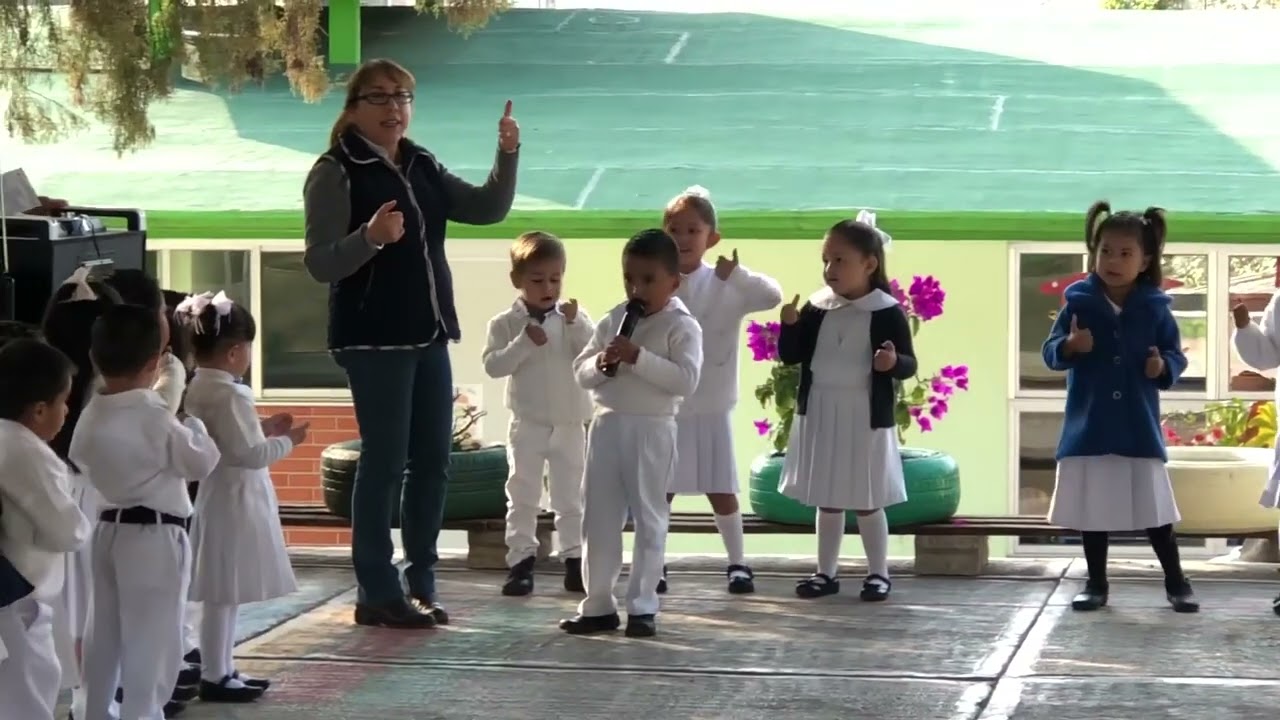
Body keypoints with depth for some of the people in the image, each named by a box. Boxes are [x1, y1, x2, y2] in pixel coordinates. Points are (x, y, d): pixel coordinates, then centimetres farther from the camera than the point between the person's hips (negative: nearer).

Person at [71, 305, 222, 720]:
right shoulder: (155, 419, -20)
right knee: (151, 638, -2)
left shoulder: (91, 416, 2)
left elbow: (80, 458, 18)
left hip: (109, 529, 8)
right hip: (155, 536, -8)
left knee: (105, 632, 17)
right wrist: (192, 426, 5)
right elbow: (202, 462, -10)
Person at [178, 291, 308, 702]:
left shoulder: (199, 389, 8)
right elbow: (248, 454, -22)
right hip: (233, 502, -10)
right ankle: (214, 677, 1)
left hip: (220, 499, 10)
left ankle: (223, 670, 23)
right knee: (224, 595, -3)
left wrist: (263, 430, 14)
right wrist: (287, 441, -9)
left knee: (226, 595, 16)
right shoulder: (228, 395, -21)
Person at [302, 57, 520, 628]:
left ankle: (421, 582, 17)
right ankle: (378, 593, -1)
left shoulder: (422, 168, 12)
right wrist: (370, 237, -31)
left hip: (429, 334, 7)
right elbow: (319, 263, -14)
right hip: (373, 339, -7)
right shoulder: (336, 173, -8)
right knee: (384, 460, -6)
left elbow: (488, 209, 13)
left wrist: (507, 154, -3)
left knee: (433, 459, 8)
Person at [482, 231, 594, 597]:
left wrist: (576, 323, -22)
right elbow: (492, 366, -12)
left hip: (570, 424, 1)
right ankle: (521, 561, 6)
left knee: (570, 496, 8)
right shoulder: (506, 323, -4)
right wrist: (524, 343, -21)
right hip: (527, 424, -1)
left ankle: (575, 560, 15)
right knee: (523, 496, 2)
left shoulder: (573, 317, 0)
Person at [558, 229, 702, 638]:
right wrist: (600, 364, -12)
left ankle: (642, 606, 7)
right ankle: (598, 604, 15)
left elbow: (686, 379, -19)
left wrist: (638, 357, -24)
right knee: (599, 519, 8)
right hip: (607, 425, 6)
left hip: (651, 430, -6)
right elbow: (581, 371, 11)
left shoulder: (682, 326, -7)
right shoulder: (613, 321, 10)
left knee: (648, 519, 2)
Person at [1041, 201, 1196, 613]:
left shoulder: (1155, 308, -2)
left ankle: (1176, 583, 16)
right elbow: (1051, 354, 0)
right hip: (1089, 427, 1)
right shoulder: (1078, 304, -2)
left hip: (1139, 428, -1)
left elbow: (1176, 355, 5)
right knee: (1091, 509, 8)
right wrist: (1069, 347, -20)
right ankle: (1096, 584, 19)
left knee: (1154, 510, 3)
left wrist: (1164, 368, -15)